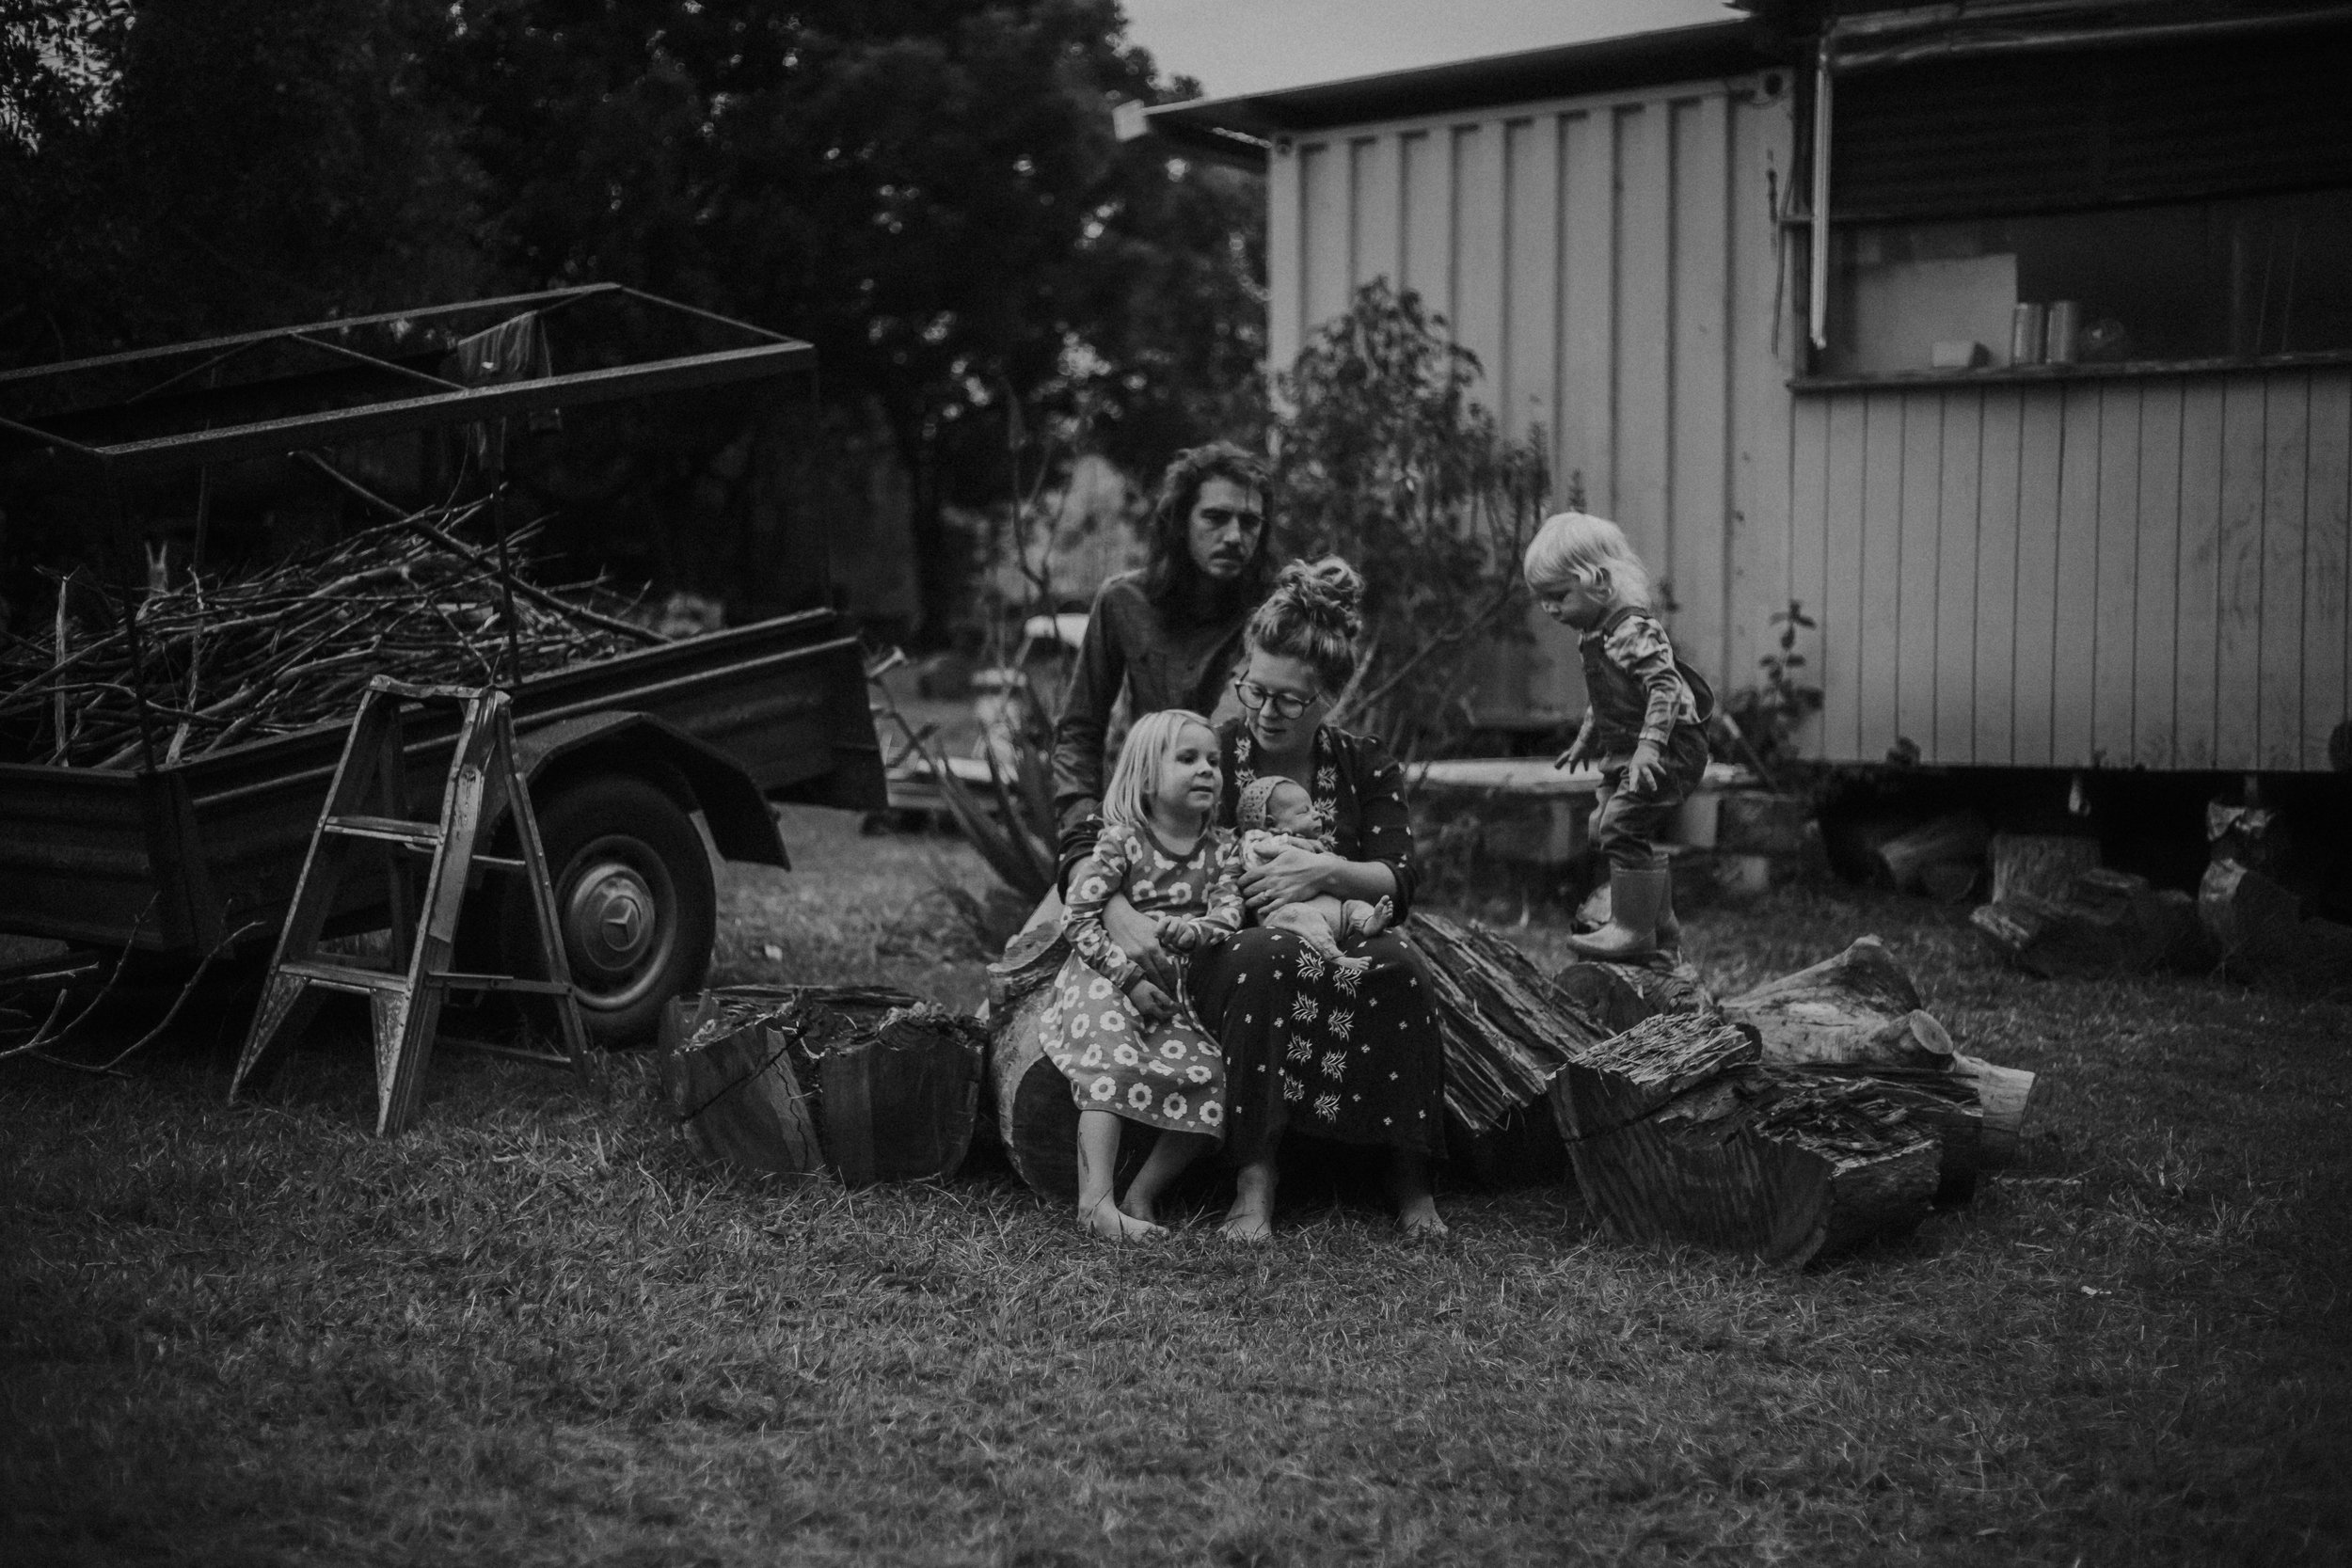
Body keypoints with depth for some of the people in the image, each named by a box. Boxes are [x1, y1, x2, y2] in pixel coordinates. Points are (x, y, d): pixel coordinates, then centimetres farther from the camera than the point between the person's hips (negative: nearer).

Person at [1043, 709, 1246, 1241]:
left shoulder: (1222, 848, 8)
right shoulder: (1120, 841, -7)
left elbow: (1227, 917, -2)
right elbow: (1078, 920, -10)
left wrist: (1182, 929, -23)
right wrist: (1130, 978, -18)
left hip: (1173, 993, 5)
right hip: (1105, 981, -5)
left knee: (1216, 1083, -11)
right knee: (1113, 1067, -27)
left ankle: (1142, 1194, -4)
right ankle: (1095, 1201, -29)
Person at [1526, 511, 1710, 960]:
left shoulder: (1633, 631, -20)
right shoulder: (1595, 635, 11)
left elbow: (1666, 687, -29)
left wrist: (1649, 746, -37)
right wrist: (1585, 741, 33)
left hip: (1670, 751, -11)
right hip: (1625, 753, 11)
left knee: (1623, 826, -17)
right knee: (1607, 827, 17)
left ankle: (1633, 930, -9)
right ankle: (1662, 926, 29)